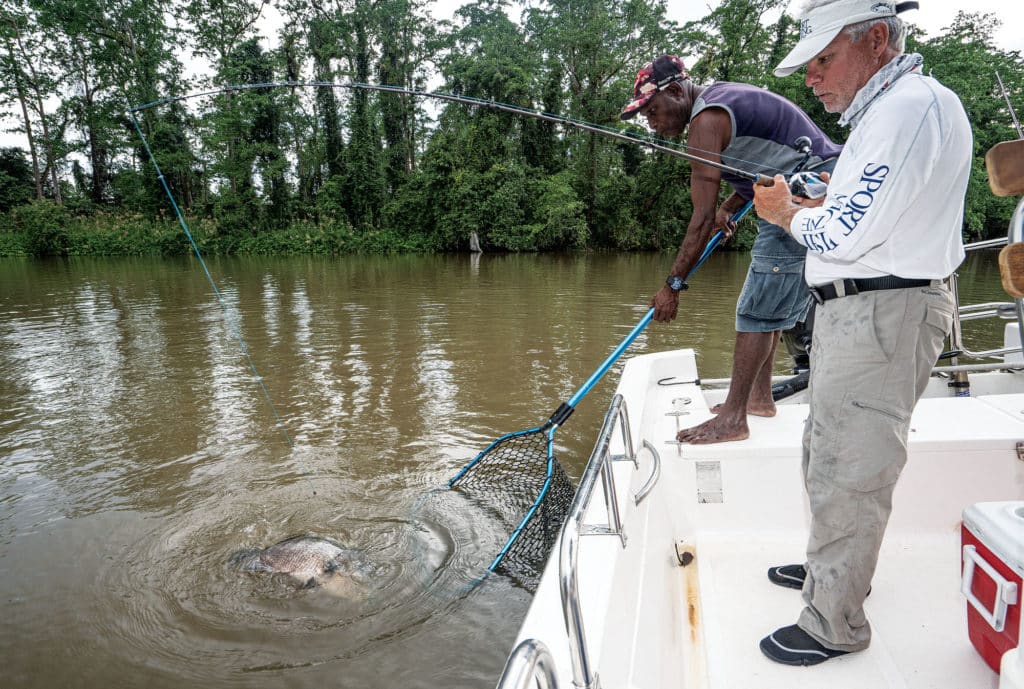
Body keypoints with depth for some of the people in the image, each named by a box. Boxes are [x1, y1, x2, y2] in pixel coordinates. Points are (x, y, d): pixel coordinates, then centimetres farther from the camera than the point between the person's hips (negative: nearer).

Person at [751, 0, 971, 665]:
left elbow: (845, 236, -23)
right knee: (827, 454, 21)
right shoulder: (883, 111, 19)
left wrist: (789, 213, -5)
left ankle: (834, 624, 12)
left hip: (884, 315, -11)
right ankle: (833, 567, 40)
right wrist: (813, 205, 8)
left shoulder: (913, 106, -16)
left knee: (848, 474, -3)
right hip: (855, 311, 11)